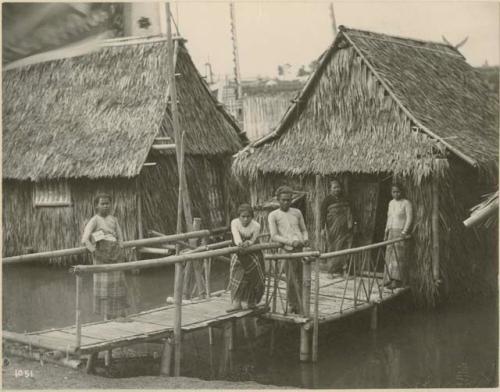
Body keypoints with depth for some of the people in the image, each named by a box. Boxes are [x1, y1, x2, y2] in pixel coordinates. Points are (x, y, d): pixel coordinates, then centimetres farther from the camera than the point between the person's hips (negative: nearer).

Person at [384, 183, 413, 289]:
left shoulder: (406, 203, -7)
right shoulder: (391, 203, 14)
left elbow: (409, 218, -12)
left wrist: (404, 232, -20)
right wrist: (386, 232, 16)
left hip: (401, 232, -7)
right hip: (392, 232, 7)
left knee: (399, 256, -9)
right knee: (390, 256, 4)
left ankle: (398, 280, -10)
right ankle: (390, 279, 8)